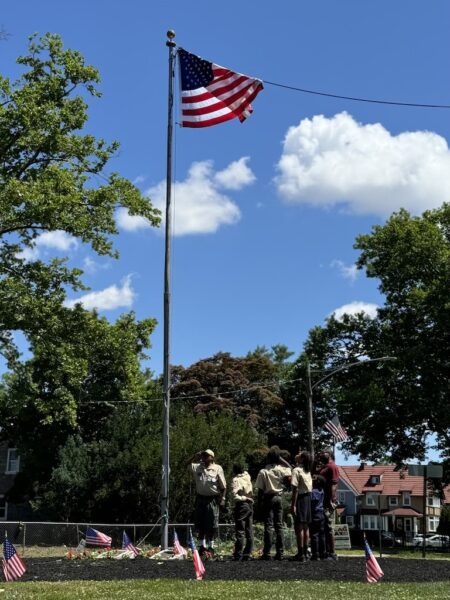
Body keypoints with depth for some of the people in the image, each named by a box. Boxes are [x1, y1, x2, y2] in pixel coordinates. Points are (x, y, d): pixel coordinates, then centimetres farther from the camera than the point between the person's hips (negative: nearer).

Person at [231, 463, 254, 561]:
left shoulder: (236, 480, -9)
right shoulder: (247, 476, 8)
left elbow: (234, 495, -21)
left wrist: (243, 498, -11)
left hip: (241, 505, -6)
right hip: (250, 505, 6)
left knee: (240, 531, -6)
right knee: (249, 532, 8)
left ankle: (238, 555, -6)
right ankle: (247, 554, 10)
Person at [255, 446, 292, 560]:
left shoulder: (263, 472, -11)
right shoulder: (282, 469, -4)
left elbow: (260, 490, -10)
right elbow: (290, 468, 16)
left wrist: (259, 505, -3)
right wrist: (281, 459, 10)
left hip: (268, 498, -3)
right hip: (279, 497, 3)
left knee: (268, 526, -2)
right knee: (279, 525, 8)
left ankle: (267, 553, -4)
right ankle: (280, 553, 8)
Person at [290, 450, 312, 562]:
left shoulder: (297, 470, -13)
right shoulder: (308, 471, 10)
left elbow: (295, 489, -17)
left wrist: (293, 505, -16)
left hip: (300, 498, -8)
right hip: (308, 498, 8)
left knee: (299, 526, -5)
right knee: (305, 527, 12)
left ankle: (300, 554, -6)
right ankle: (305, 552, 17)